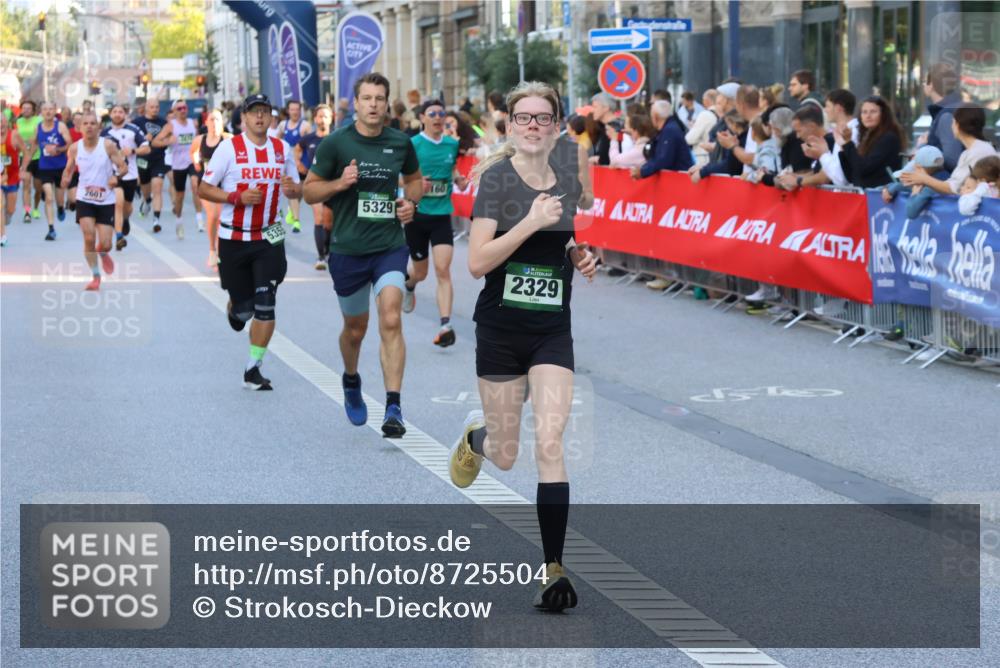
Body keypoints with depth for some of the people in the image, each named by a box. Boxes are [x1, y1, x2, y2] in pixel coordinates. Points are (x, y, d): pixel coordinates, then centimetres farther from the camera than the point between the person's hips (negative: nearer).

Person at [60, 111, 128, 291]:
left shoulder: (108, 145, -9)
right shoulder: (75, 148, -3)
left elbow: (124, 167, -6)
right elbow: (68, 169, 10)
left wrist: (116, 176, -28)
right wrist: (66, 180, -12)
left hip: (106, 200, -1)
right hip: (84, 199, 1)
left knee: (105, 244, -3)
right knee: (89, 239, -13)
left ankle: (103, 254, 36)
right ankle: (96, 276, 5)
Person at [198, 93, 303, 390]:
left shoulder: (282, 148, 6)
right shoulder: (229, 147, -5)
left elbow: (297, 190, 15)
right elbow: (203, 190, -5)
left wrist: (292, 189, -9)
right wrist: (238, 197, -19)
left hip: (268, 238, 2)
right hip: (233, 239, -2)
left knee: (265, 306, -10)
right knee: (242, 307, 4)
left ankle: (253, 370, -1)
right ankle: (234, 309, 43)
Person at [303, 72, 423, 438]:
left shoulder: (400, 143, 2)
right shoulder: (335, 143, -5)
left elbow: (415, 178, 21)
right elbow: (309, 190, 1)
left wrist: (411, 202, 0)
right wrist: (339, 183, -18)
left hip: (390, 246, 0)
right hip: (348, 249, 0)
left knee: (391, 321, -17)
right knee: (355, 329, 14)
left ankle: (393, 408, -18)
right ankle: (351, 381, 46)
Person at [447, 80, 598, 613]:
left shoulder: (569, 182, 4)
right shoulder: (496, 177, -10)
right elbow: (477, 262, -17)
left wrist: (578, 257, 1)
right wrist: (530, 223, -26)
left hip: (552, 331, 2)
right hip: (501, 328, -2)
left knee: (549, 444, -12)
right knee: (505, 458, 9)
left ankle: (553, 570, -9)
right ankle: (477, 434, 48)